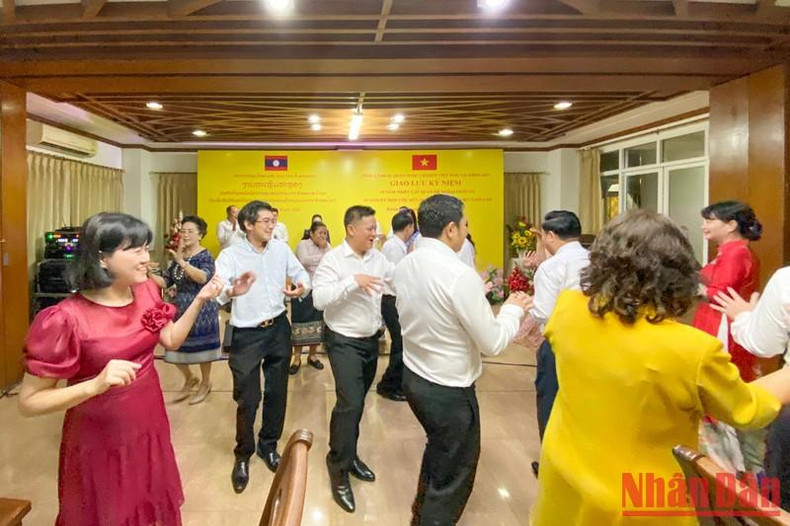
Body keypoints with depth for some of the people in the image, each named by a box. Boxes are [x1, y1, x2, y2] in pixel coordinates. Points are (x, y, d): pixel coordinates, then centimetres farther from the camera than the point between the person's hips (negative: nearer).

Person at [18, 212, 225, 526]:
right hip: (99, 440, -5)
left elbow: (172, 340, 5)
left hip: (149, 426, 5)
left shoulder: (147, 291, -5)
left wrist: (200, 300, -8)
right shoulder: (66, 319, -24)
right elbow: (29, 402, -19)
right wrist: (96, 384, -34)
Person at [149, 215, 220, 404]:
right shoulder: (178, 255, 6)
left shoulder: (205, 256, -12)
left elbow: (203, 277, -32)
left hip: (201, 308, -6)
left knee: (201, 347, 8)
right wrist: (149, 274, -13)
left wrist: (182, 261, -39)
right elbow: (165, 282, 4)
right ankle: (189, 379, 36)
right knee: (175, 345, 10)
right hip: (180, 307, 6)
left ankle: (205, 383, 30)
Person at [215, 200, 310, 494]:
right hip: (247, 335, -4)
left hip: (278, 328, 4)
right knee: (247, 399, 4)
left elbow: (301, 273, 4)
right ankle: (243, 455, 29)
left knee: (277, 392, 16)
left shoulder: (281, 249, 0)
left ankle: (268, 445, 39)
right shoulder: (231, 255, -13)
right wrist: (232, 291, -51)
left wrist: (302, 287, -20)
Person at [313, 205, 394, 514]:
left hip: (371, 340, 6)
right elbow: (319, 299, -24)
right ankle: (339, 469, 7)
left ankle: (349, 455, 35)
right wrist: (353, 281, -29)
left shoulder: (378, 258, 5)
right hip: (344, 341, -6)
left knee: (357, 401, 17)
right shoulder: (333, 259, -14)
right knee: (350, 402, -11)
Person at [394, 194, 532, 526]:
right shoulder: (461, 275, -26)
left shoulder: (404, 267, -2)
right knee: (454, 475, 14)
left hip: (413, 377, 9)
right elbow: (493, 344, -19)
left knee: (439, 449, 32)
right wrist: (513, 309, -3)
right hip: (449, 389, -9)